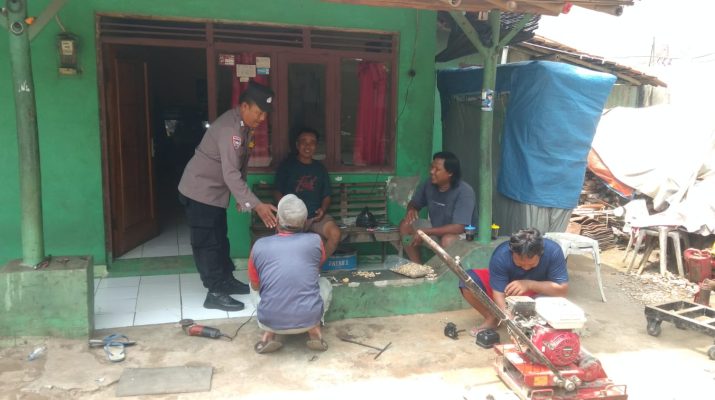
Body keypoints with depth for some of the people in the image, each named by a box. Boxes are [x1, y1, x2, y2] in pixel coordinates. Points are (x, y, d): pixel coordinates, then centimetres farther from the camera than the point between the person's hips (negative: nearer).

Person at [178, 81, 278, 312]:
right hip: (199, 191, -9)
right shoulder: (229, 129, -28)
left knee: (220, 238, 18)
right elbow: (231, 174, -36)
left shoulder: (244, 126, 3)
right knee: (207, 242, -2)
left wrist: (242, 198, 14)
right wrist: (256, 205, -40)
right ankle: (215, 293, 6)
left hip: (215, 191, 9)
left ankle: (226, 280, 31)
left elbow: (240, 165, 13)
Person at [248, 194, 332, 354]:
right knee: (324, 283, 30)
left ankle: (269, 335, 12)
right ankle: (314, 331, 8)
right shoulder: (315, 241, 0)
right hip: (308, 319, 0)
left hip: (271, 321, 1)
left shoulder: (259, 246, 0)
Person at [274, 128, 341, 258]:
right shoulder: (287, 165, 6)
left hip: (316, 215, 3)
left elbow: (326, 196, 17)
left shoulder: (320, 168, 14)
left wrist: (323, 209, -4)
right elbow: (277, 192, 6)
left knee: (335, 234, -26)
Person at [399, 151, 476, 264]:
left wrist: (425, 232, -34)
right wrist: (411, 209, -18)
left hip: (461, 234, -6)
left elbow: (458, 228, -34)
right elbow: (414, 204, 9)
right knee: (405, 225, -10)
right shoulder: (428, 185, -9)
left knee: (448, 240, -38)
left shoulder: (464, 191, -27)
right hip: (435, 228, 6)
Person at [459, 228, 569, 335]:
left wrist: (529, 284, -39)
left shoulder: (553, 251, -31)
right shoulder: (501, 255, -32)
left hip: (536, 292, -1)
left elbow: (563, 289, -29)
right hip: (506, 284, 1)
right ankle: (492, 319, -2)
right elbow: (499, 293, -31)